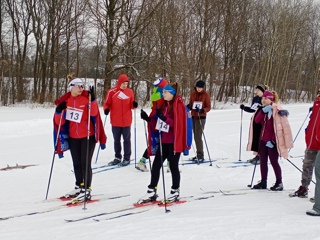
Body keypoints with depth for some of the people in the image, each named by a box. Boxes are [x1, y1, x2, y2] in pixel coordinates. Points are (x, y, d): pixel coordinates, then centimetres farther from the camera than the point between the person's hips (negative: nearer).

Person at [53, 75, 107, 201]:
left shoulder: (86, 98, -9)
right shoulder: (65, 101, 1)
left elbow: (94, 113, -24)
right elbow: (60, 121, 2)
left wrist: (92, 100, -36)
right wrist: (59, 111, -16)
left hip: (88, 136, -4)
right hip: (73, 137, 5)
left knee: (85, 163, -5)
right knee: (76, 164, 14)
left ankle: (87, 190, 2)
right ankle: (79, 187, 29)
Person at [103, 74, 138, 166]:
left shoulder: (130, 92, 2)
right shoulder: (112, 92, -6)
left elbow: (131, 105, 8)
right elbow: (107, 103, -1)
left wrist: (134, 105, -14)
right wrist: (106, 109, -21)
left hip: (127, 121, 1)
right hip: (115, 121, -1)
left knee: (127, 139, 7)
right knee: (116, 140, 12)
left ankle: (127, 158, 15)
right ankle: (117, 158, 23)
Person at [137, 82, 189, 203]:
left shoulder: (178, 105, -11)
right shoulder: (163, 104, 11)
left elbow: (178, 124, -19)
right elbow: (158, 122, 15)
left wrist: (164, 118, -27)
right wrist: (149, 119, -1)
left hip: (174, 142, -7)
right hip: (164, 141, 7)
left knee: (173, 166, 3)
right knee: (156, 164, 5)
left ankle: (175, 192, 17)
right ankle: (152, 191, 12)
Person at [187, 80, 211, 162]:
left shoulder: (206, 95, -5)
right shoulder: (193, 94, 8)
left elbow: (208, 107, -7)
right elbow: (190, 105, 13)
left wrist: (201, 110, -26)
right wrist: (188, 107, -10)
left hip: (201, 118, -5)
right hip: (193, 117, 5)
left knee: (198, 137, -12)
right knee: (195, 137, 8)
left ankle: (200, 156, -8)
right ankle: (199, 155, 17)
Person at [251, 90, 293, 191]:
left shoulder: (276, 110, -13)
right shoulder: (264, 110, 10)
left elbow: (278, 127, -15)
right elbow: (257, 120, -3)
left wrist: (273, 140, -16)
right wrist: (263, 111, -16)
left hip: (272, 141, -8)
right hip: (263, 140, 8)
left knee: (274, 162, -3)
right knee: (263, 161, 10)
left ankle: (279, 183, 7)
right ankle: (263, 182, 19)